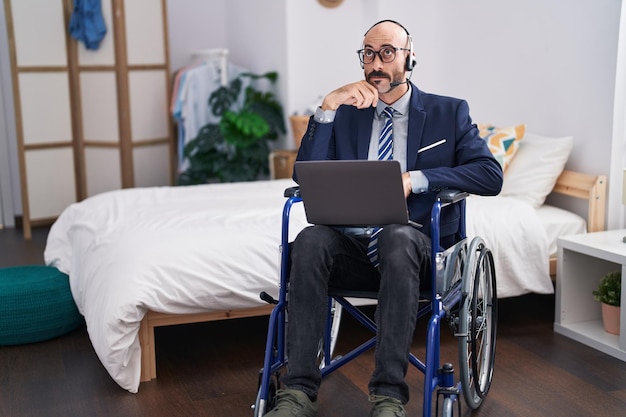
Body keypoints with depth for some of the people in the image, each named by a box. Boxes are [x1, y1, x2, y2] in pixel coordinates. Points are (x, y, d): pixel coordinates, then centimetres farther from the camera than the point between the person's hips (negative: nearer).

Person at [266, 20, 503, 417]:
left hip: (415, 246, -2)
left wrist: (416, 179, -14)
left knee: (397, 236, -37)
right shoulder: (346, 114, 16)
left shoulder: (449, 112, 10)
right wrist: (328, 107, -8)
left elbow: (491, 175, -3)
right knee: (311, 239, -30)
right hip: (353, 246, 2)